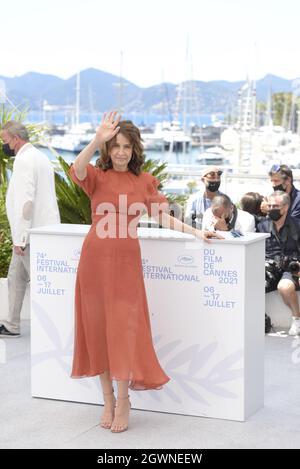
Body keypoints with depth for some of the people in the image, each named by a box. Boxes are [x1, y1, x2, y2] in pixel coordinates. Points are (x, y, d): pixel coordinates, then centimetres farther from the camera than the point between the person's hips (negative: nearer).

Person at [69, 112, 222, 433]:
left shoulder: (144, 181, 7)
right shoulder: (97, 176, 0)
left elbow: (163, 218, 7)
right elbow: (76, 170, -23)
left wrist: (196, 232, 1)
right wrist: (97, 141, -33)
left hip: (127, 260, 0)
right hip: (96, 258, 0)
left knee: (124, 327, -2)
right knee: (98, 326, 6)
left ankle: (123, 401, 11)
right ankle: (108, 400, 18)